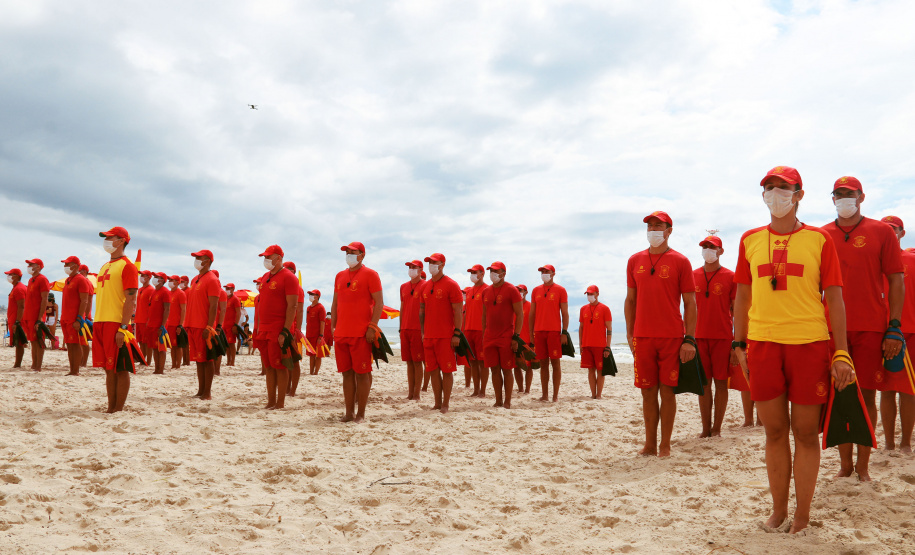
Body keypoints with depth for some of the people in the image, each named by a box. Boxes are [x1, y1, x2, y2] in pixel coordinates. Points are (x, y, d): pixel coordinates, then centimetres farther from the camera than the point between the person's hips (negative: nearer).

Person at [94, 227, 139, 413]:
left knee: (120, 368, -3)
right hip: (101, 322, 8)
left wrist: (123, 327, -20)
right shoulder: (104, 267, 20)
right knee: (108, 368, 10)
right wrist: (96, 324, 16)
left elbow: (131, 299, -13)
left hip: (116, 323, -8)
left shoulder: (127, 265, -6)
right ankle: (111, 408, 15)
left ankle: (119, 410, 1)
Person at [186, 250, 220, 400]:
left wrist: (209, 327, -20)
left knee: (207, 359, -3)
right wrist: (186, 324, 16)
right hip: (192, 326, 8)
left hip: (204, 327, -8)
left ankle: (207, 392, 1)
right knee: (198, 359, 11)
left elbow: (213, 306, -14)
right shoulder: (194, 279, 18)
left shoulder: (212, 279, -9)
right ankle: (201, 391, 16)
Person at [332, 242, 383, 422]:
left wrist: (372, 327, -14)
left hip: (361, 333, -6)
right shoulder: (340, 276, 17)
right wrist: (333, 326, 12)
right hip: (341, 333, 6)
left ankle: (361, 414, 4)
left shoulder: (370, 274, -2)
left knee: (362, 373, -2)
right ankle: (349, 412, 13)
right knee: (347, 373, 7)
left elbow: (379, 302, -7)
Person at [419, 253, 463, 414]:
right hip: (429, 336, 6)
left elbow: (458, 311, -8)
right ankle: (437, 403, 17)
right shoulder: (425, 286, 13)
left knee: (446, 370, -1)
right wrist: (422, 332, 11)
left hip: (446, 336, -6)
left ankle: (445, 405, 7)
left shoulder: (451, 285, -5)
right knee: (433, 370, 9)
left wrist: (457, 333, -13)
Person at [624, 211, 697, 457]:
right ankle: (650, 443, 16)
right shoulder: (635, 260, 11)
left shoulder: (680, 261, 1)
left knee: (667, 391, 1)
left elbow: (690, 303, 0)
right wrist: (629, 334, 7)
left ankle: (665, 445, 12)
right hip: (643, 337, 3)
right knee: (648, 391, 6)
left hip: (672, 337, -3)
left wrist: (689, 339, -7)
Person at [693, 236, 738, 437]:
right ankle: (706, 428, 10)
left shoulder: (730, 277, 1)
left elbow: (736, 311, 1)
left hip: (722, 337, -2)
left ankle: (717, 428, 10)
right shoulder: (693, 276, 9)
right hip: (699, 337, 2)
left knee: (721, 382, 1)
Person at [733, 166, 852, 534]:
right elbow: (742, 295, 14)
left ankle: (802, 517, 15)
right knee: (774, 431, 8)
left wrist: (841, 354, -4)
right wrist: (739, 344, 8)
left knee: (805, 432, 3)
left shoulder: (819, 239, 3)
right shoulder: (750, 240, 10)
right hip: (763, 343, 2)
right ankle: (778, 511, 20)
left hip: (809, 343, -2)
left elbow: (834, 298, 2)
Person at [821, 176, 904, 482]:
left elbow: (896, 281, 2)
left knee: (866, 394, 2)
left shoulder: (881, 232, 4)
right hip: (833, 329, 1)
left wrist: (894, 326, -5)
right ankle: (845, 464, 15)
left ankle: (863, 466, 13)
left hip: (871, 329, -1)